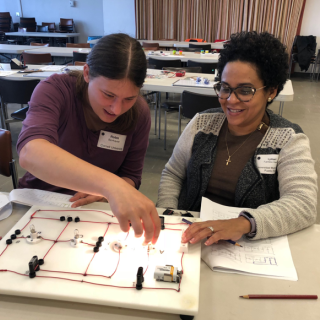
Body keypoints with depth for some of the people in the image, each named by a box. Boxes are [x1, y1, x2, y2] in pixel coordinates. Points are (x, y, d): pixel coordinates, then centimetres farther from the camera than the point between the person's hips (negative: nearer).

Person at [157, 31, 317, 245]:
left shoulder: (289, 141, -7)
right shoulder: (202, 123, 3)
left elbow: (304, 204, -19)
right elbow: (172, 173, 10)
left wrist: (243, 224, -36)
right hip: (188, 235, 4)